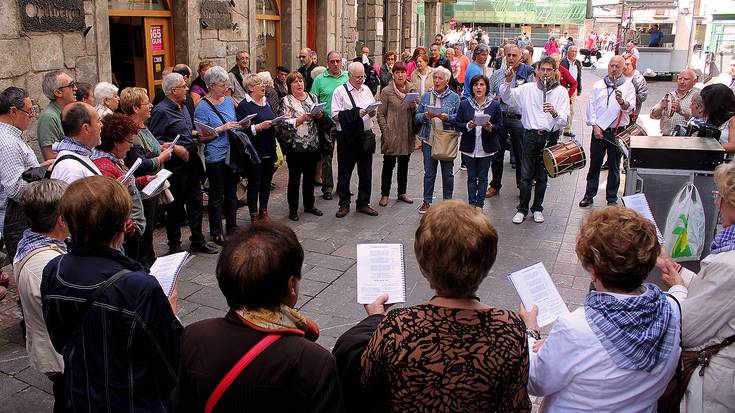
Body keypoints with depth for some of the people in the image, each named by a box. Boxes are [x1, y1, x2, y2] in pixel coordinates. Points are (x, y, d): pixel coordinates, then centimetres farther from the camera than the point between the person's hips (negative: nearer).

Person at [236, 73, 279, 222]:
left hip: (269, 150, 7)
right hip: (255, 152, -7)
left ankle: (264, 211, 27)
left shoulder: (266, 102, 14)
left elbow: (273, 120, 24)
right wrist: (260, 127, -24)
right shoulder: (244, 106, -10)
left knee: (267, 181, 14)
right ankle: (254, 215, 11)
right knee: (254, 184, 2)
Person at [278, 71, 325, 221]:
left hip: (312, 145, 5)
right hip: (295, 146, -5)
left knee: (310, 176, 13)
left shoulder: (312, 97, 10)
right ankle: (293, 209, 14)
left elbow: (323, 119, 14)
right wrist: (302, 118, -23)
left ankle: (309, 205, 28)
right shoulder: (286, 101, -5)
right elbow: (284, 124, -14)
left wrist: (319, 115, -8)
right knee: (294, 178, 3)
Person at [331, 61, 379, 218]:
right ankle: (344, 204, 16)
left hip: (366, 135, 5)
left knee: (366, 172, 10)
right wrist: (356, 113, -20)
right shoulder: (340, 91, -5)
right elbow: (335, 115, -13)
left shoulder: (366, 89, 12)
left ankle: (363, 203, 22)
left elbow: (373, 109, 19)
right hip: (347, 137, -5)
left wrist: (372, 113, -5)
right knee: (344, 172, 4)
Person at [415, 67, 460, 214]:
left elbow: (459, 118, -6)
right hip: (429, 140, 2)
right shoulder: (426, 96, 8)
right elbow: (417, 116, 6)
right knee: (429, 173, 7)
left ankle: (448, 201, 20)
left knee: (448, 173, 7)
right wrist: (425, 116, -14)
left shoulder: (454, 97, 1)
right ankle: (427, 201, 18)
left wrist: (447, 117, -22)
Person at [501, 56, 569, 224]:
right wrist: (508, 81, -17)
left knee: (542, 176, 10)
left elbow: (564, 121, -7)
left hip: (549, 137, 0)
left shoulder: (561, 91, 0)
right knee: (526, 175, 1)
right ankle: (522, 209, 12)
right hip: (530, 136, 0)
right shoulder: (528, 88, 4)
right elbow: (507, 97, 0)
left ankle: (537, 209, 24)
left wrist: (555, 113, -30)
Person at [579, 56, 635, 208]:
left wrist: (622, 102, -34)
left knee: (614, 167, 6)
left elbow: (630, 108, -12)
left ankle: (612, 199, 16)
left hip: (617, 132, -2)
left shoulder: (628, 86, 1)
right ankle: (589, 195, 20)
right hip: (598, 130, 2)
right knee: (594, 165, 9)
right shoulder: (598, 85, 8)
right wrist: (595, 126, -5)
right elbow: (591, 106, 5)